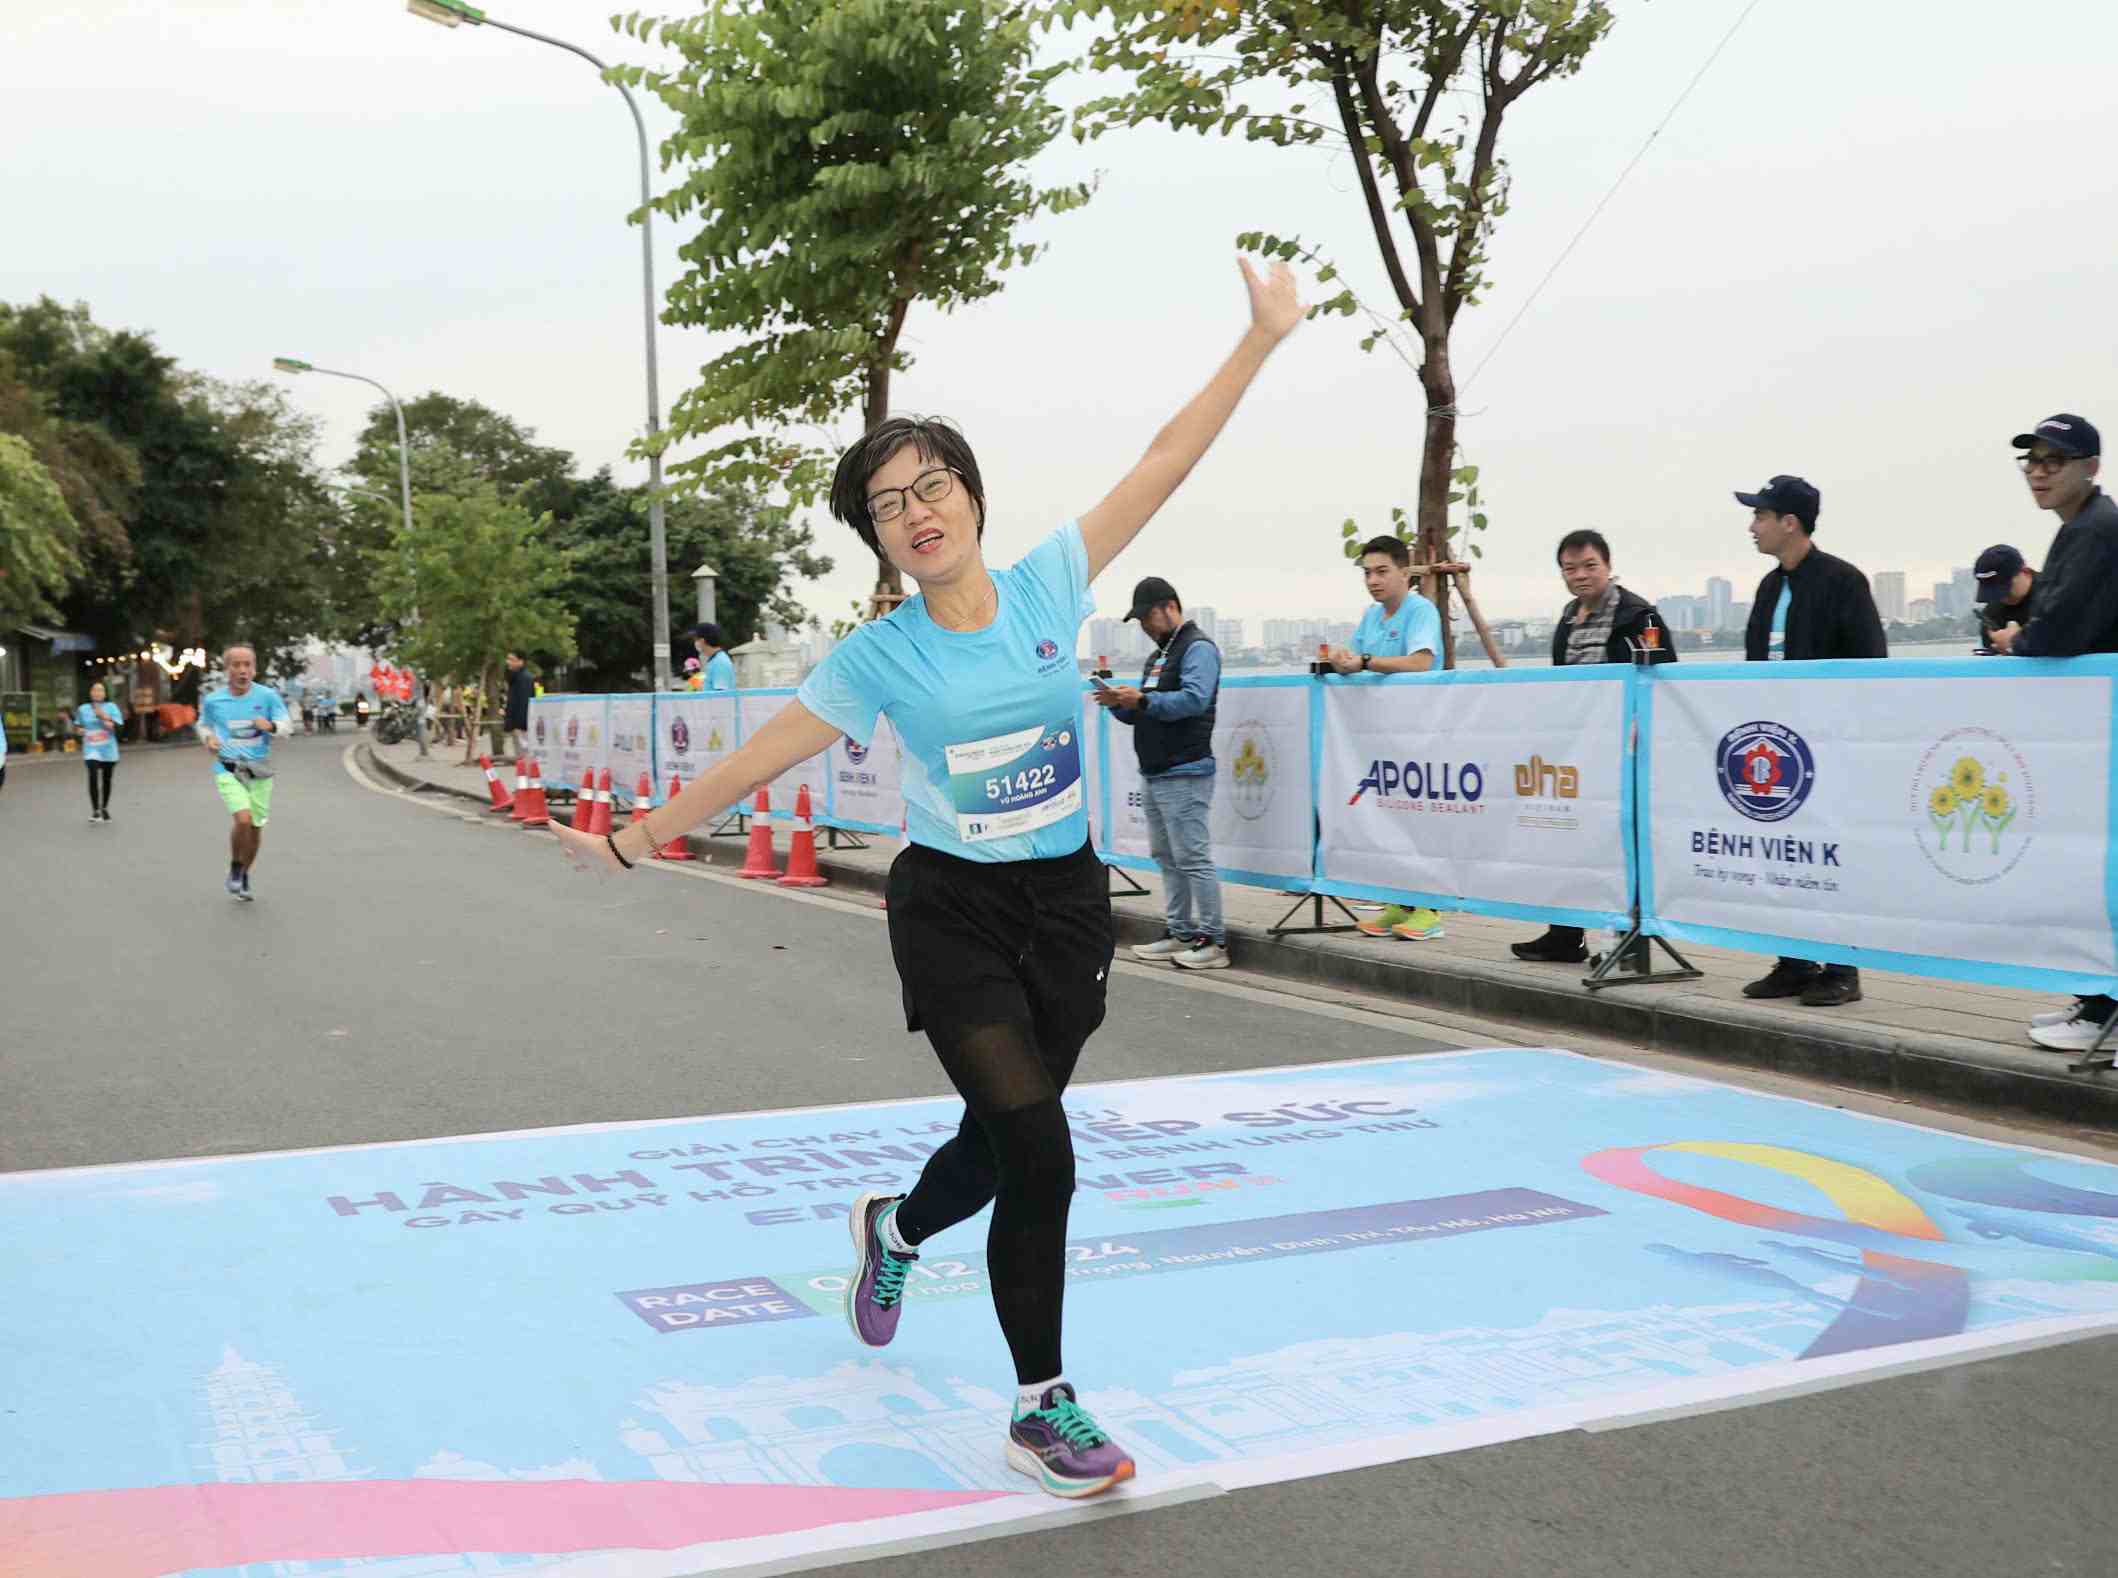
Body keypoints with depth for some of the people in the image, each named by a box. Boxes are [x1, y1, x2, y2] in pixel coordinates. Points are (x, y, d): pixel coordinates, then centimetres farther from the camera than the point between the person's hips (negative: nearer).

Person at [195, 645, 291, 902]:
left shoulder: (268, 696, -5)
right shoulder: (213, 700, -1)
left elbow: (286, 725, -5)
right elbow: (203, 724, 18)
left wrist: (271, 726, -27)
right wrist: (208, 739, -4)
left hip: (259, 771, 2)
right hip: (228, 770, -1)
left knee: (256, 827, 8)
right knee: (243, 819, -22)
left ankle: (244, 877, 33)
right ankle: (235, 869, 5)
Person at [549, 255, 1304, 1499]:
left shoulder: (1049, 584, -5)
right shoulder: (880, 656, -10)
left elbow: (1165, 463, -3)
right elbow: (753, 763, -3)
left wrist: (1262, 337, -2)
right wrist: (635, 842, 1)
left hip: (1070, 907, 3)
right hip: (955, 917, -3)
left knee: (1009, 1139, 14)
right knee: (1038, 1153, -13)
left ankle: (895, 1231, 50)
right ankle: (1043, 1407, 6)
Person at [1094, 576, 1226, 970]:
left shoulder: (1198, 649, -7)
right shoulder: (1158, 655, 22)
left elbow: (1194, 699, -23)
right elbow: (1145, 713, 24)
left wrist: (1143, 699, -26)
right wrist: (1119, 703, 4)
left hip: (1184, 774, -10)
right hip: (1153, 774, 10)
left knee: (1192, 857, -10)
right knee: (1167, 858, 11)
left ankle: (1214, 941, -6)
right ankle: (1181, 934, 16)